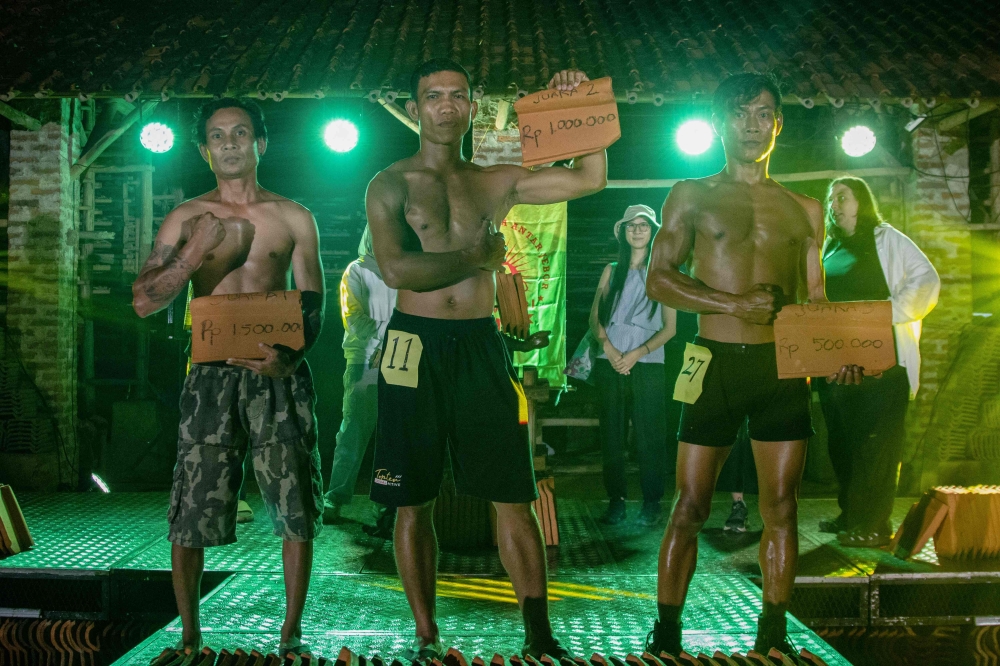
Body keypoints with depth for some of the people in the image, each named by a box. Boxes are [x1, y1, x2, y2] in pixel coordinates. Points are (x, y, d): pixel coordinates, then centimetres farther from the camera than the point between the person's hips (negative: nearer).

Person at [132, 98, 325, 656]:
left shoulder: (294, 218, 9)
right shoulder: (187, 220, 9)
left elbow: (313, 303, 6)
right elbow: (144, 301, 4)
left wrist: (290, 353, -13)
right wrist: (197, 252, -8)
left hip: (279, 375, 0)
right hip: (212, 375, 0)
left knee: (298, 511, 0)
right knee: (191, 515, 0)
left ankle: (292, 630, 14)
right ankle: (190, 633, 17)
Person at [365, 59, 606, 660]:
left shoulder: (497, 183, 12)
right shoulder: (392, 184, 3)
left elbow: (591, 179, 11)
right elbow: (397, 269, -11)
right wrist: (479, 256, -6)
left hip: (482, 345, 2)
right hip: (417, 345, -2)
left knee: (514, 495, 1)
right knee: (414, 501, 4)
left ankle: (539, 634, 9)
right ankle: (427, 638, 17)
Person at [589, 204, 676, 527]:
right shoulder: (612, 271, 13)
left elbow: (670, 327, 2)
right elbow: (595, 316, 9)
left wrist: (638, 353, -11)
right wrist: (607, 346, -10)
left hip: (647, 365, -2)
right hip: (610, 364, 2)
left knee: (649, 436, -4)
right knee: (612, 434, 3)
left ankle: (651, 501, 5)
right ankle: (616, 499, 11)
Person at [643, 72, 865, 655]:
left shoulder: (804, 210, 14)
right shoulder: (693, 197, 6)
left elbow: (815, 298, 14)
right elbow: (659, 280, -2)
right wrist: (735, 304, -15)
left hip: (785, 367, 3)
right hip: (718, 364, -2)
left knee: (781, 508, 5)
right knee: (690, 507, -1)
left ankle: (773, 634, 17)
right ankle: (667, 635, 10)